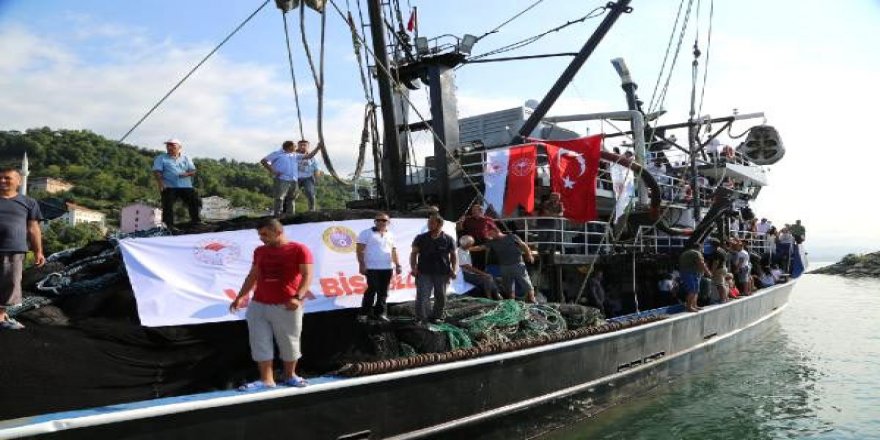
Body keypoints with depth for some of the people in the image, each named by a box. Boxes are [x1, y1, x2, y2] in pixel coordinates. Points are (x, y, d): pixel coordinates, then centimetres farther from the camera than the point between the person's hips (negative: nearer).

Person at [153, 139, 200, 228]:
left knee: (195, 202, 0)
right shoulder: (161, 158, 6)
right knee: (168, 206, -8)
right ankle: (169, 225, -3)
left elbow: (193, 171, 11)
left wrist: (187, 174, -13)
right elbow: (157, 171, -4)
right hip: (169, 187, -2)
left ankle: (195, 220, 15)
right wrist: (160, 184, -19)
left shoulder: (186, 158, 14)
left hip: (186, 186, 3)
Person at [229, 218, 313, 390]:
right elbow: (253, 276, 18)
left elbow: (307, 275, -11)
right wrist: (240, 296, 8)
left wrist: (298, 297, -24)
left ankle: (290, 376, 23)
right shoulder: (259, 251, 13)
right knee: (260, 343, 1)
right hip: (258, 305, 5)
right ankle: (266, 380, 8)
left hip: (287, 306, -5)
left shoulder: (299, 249, -5)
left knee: (289, 343, 5)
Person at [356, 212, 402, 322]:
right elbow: (360, 250, -4)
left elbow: (393, 251, 21)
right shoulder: (366, 233, 1)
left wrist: (397, 265, 14)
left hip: (387, 268, 5)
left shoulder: (390, 235, 16)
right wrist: (362, 264, -11)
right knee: (372, 290, -9)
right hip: (372, 268, -5)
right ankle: (364, 313, 0)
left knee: (383, 292, 6)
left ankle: (380, 312, 14)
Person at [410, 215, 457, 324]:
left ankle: (437, 317, 25)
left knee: (440, 297, 10)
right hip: (424, 273, -1)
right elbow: (414, 253, 7)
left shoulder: (448, 239, 2)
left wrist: (453, 270, -3)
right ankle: (420, 318, -3)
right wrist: (413, 268, -5)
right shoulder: (421, 238, 4)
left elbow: (453, 255, 7)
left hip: (442, 273, 1)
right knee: (422, 296, -8)